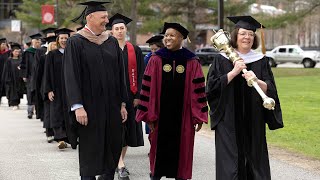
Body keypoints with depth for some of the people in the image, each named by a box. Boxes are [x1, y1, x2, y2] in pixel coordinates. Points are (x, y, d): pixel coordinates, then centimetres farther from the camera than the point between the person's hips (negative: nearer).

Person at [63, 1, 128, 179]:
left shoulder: (112, 42, 10)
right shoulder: (76, 42, -5)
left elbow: (120, 75, 12)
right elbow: (71, 76, -10)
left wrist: (123, 104, 7)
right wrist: (78, 106, -18)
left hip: (112, 107, 5)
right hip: (89, 107, -5)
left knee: (113, 148, 7)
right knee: (90, 151, 0)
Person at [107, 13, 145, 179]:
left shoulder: (135, 50, 5)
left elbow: (140, 74, 3)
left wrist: (137, 95, -6)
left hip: (130, 94, 3)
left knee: (128, 129, 7)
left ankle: (120, 161, 20)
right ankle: (120, 165, -15)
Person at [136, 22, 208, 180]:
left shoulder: (192, 62, -1)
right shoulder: (156, 60, 0)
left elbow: (198, 90, 0)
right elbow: (148, 89, -1)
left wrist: (199, 116, -4)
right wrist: (149, 115, -6)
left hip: (183, 117, 0)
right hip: (161, 115, 0)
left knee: (181, 150, 7)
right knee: (159, 148, 8)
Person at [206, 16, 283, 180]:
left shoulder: (261, 61, 8)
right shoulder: (222, 60, 3)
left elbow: (270, 90, 0)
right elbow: (212, 86, -7)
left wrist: (257, 81, -19)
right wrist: (234, 72, -15)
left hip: (253, 123, 2)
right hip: (229, 121, -2)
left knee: (254, 159, 3)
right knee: (230, 164, -5)